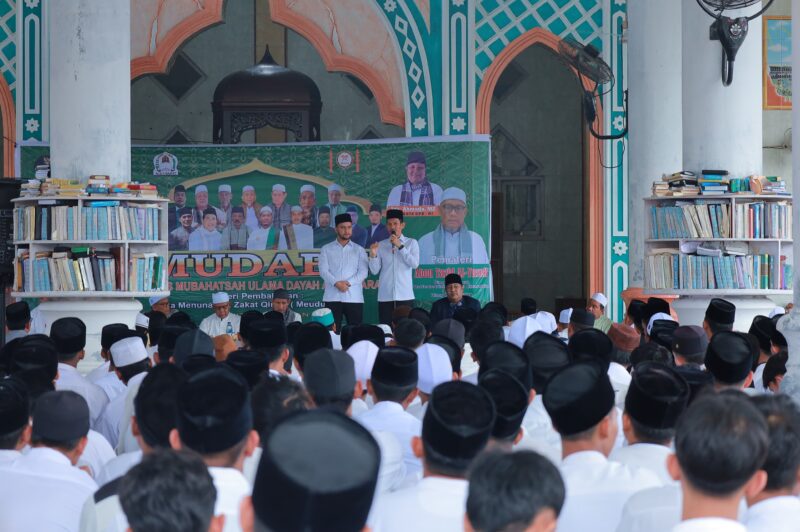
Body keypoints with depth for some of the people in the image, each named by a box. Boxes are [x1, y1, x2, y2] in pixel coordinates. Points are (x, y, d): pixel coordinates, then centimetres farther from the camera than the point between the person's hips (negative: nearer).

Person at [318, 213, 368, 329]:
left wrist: (348, 283, -14)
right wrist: (336, 283, -16)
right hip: (332, 297, -1)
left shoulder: (359, 250, 12)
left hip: (354, 297, 1)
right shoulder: (326, 249, 11)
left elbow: (363, 272, 1)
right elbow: (323, 271, 0)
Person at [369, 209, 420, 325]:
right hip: (385, 297, 2)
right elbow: (374, 271, 5)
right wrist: (373, 255, -13)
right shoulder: (381, 245, 10)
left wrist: (400, 246, -10)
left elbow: (414, 264, -7)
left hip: (405, 296, -1)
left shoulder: (411, 243, 7)